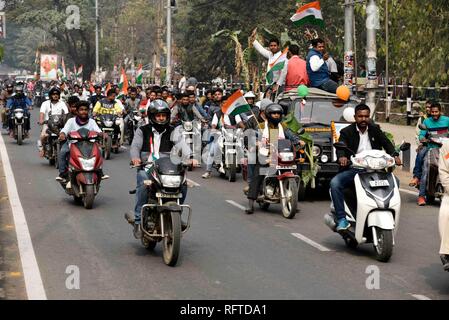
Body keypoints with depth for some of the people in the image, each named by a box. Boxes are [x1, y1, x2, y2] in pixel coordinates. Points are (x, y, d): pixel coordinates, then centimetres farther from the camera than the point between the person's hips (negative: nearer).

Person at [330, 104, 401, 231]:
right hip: (353, 170, -2)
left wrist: (395, 155, -17)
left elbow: (386, 143, 4)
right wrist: (342, 157, -35)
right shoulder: (347, 132, 5)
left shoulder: (375, 130, 15)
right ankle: (342, 219, -26)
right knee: (335, 183, -29)